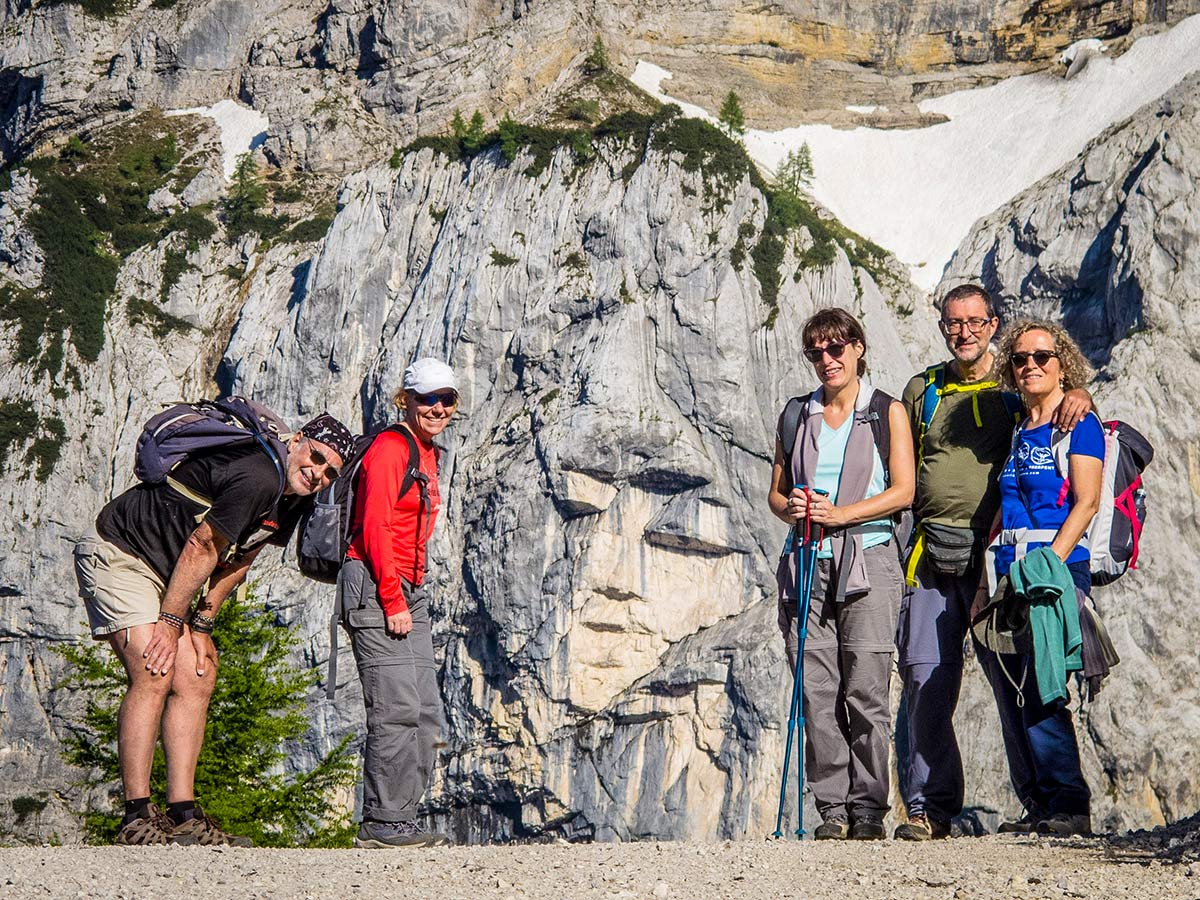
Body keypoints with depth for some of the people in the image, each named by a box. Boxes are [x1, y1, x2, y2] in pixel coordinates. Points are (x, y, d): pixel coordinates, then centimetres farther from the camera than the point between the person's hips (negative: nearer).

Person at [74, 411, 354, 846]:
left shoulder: (292, 500, 4)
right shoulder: (257, 476, -27)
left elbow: (239, 559, 10)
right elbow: (201, 549, -21)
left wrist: (201, 624, 3)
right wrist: (171, 622, -13)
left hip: (165, 572, 10)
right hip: (115, 554, -10)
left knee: (195, 678, 2)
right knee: (153, 674, -20)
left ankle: (182, 815, 3)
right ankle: (137, 820, -19)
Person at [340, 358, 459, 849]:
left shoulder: (426, 453, 19)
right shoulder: (391, 447, -9)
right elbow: (374, 528, -16)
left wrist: (409, 597, 17)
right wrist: (393, 601, -17)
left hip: (408, 590, 10)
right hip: (375, 587, -10)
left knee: (426, 713, 8)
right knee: (397, 709, -12)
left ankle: (401, 818, 13)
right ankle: (380, 823, -7)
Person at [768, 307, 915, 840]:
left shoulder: (887, 412, 7)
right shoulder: (796, 416, 16)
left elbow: (903, 491, -1)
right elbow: (777, 492, 19)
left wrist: (840, 513, -13)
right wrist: (792, 508, -5)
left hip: (867, 561, -3)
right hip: (809, 566, 3)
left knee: (865, 692, -9)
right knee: (817, 693, -3)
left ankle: (867, 809, -3)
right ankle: (832, 809, 2)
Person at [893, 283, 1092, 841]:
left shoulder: (1015, 388, 9)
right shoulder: (922, 391, 17)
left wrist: (1078, 396, -12)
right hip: (932, 554, 2)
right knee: (925, 675, -7)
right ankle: (930, 806, -4)